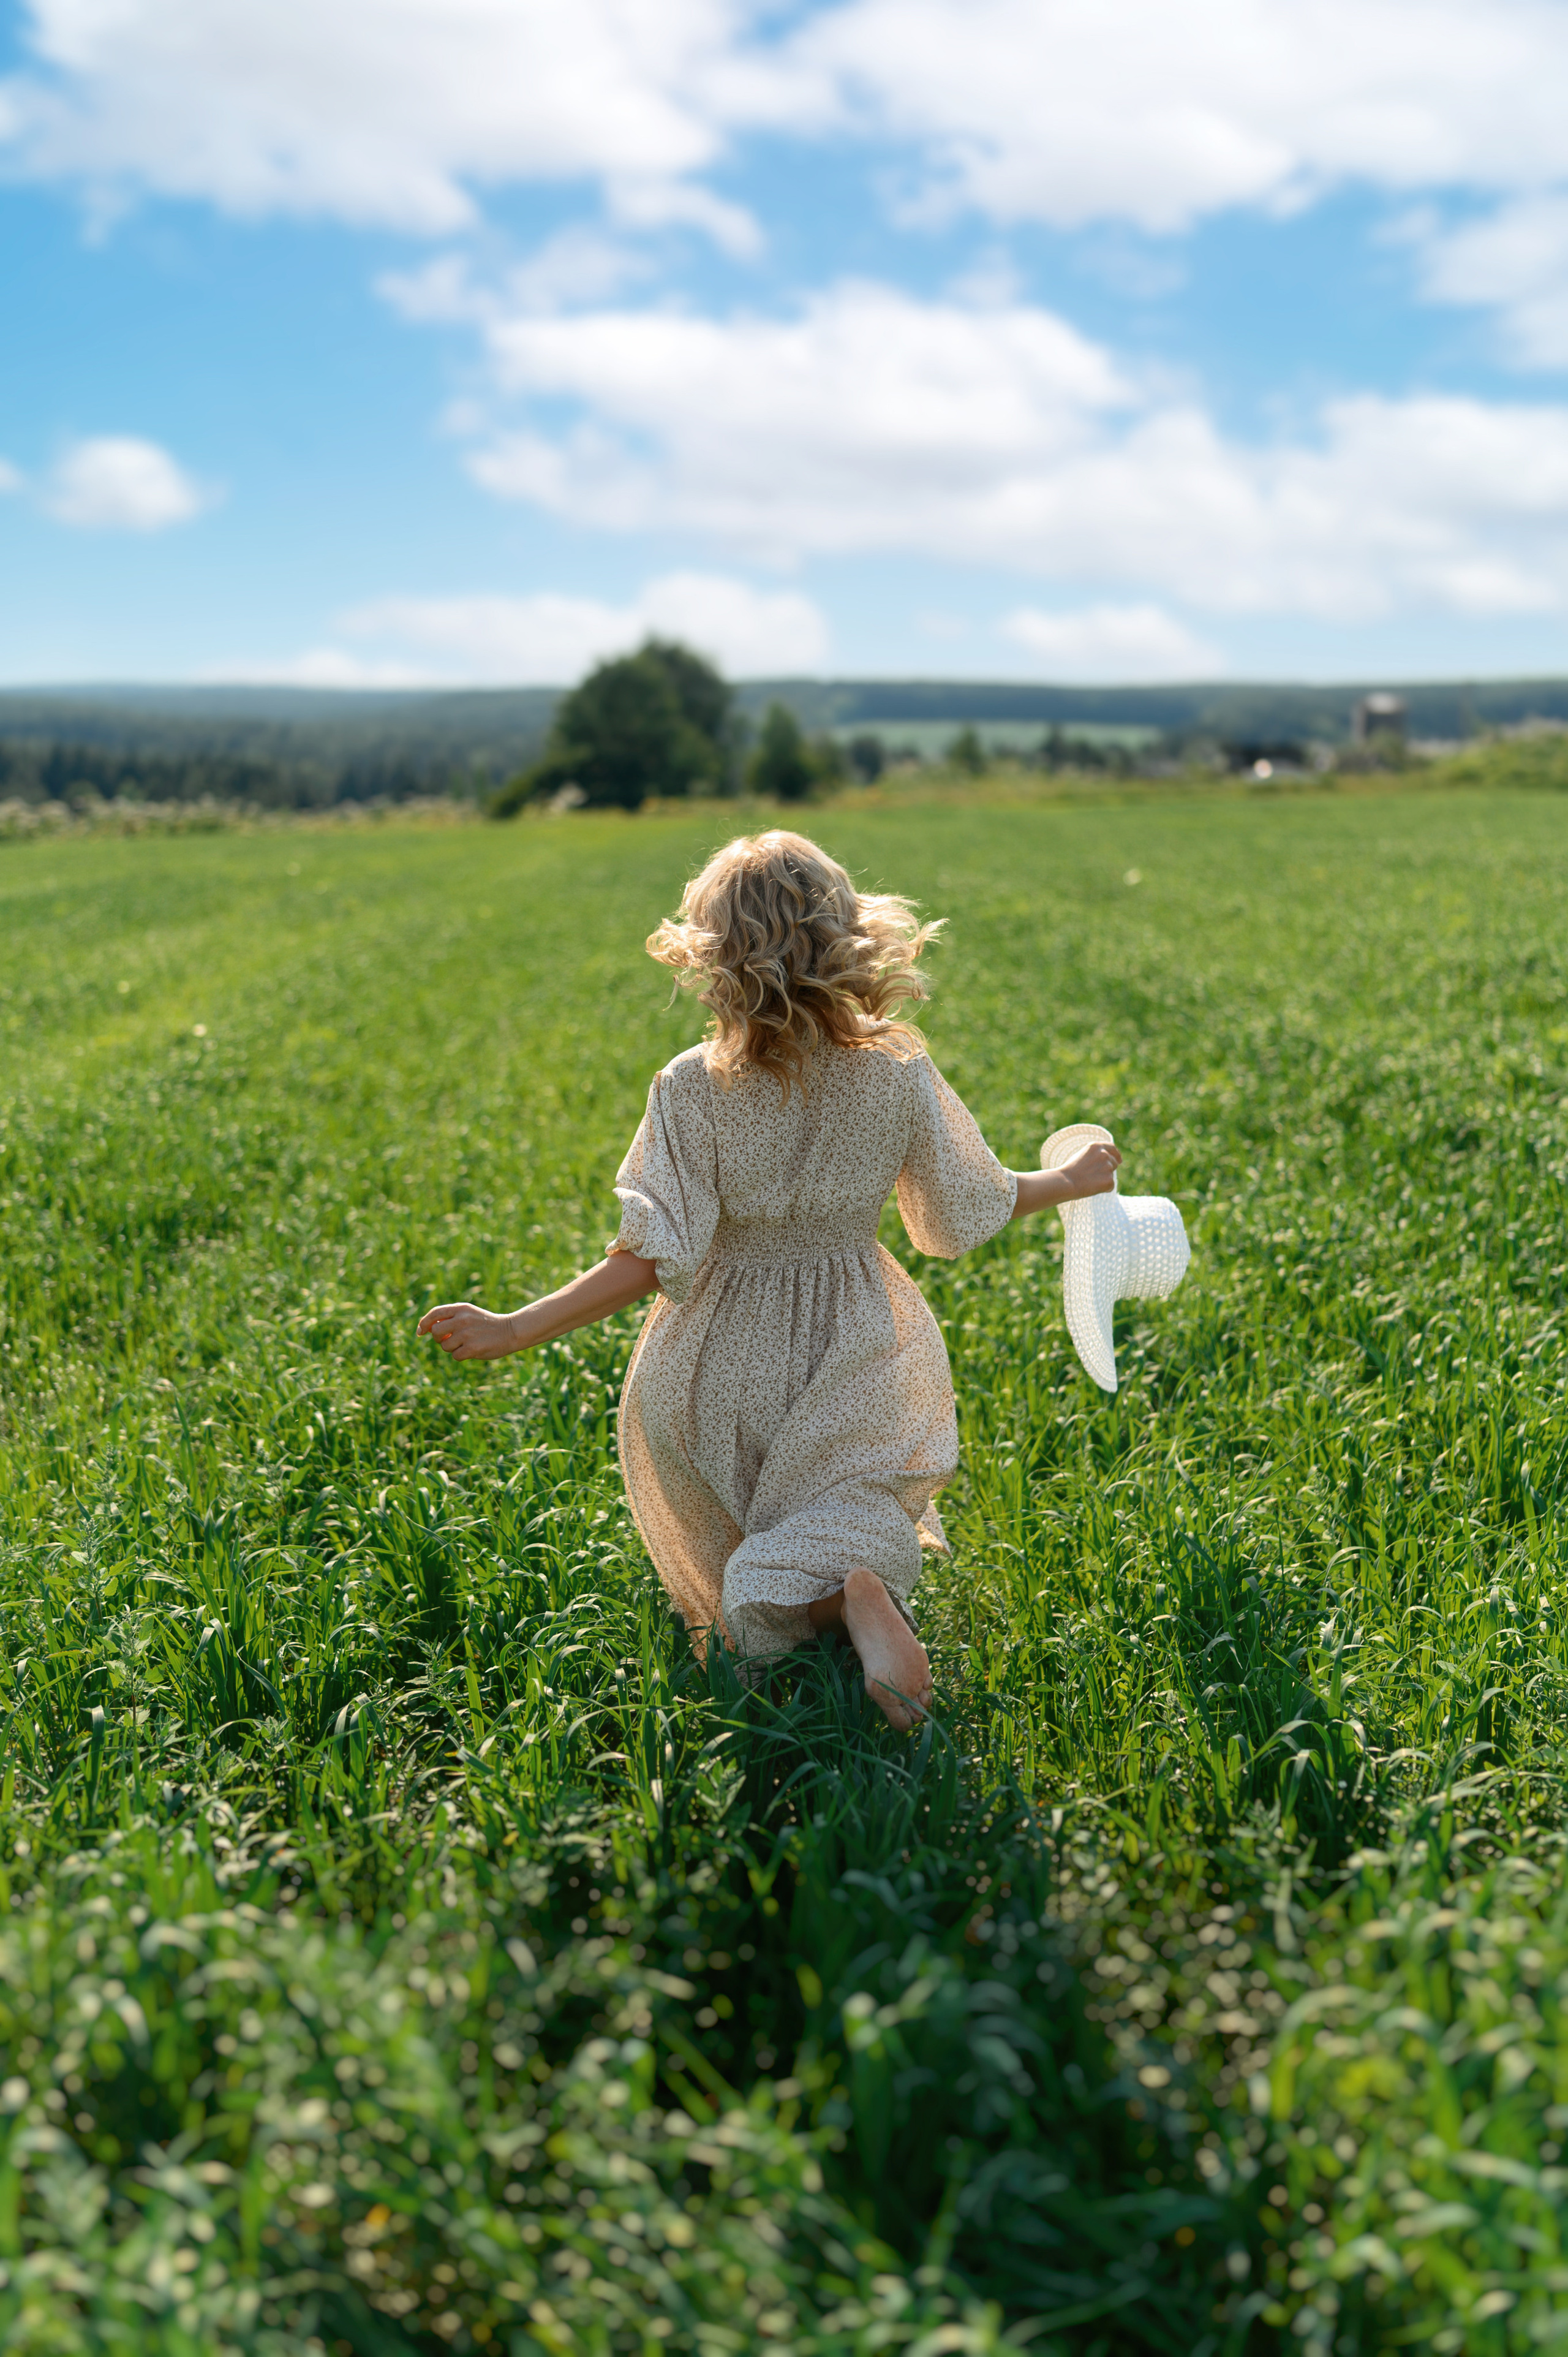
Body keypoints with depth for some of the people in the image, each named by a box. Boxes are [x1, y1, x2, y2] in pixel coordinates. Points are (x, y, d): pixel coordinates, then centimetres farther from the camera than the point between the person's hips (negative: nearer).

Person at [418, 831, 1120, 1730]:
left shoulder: (692, 1087, -17)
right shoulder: (899, 1073, -10)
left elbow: (654, 1260, -19)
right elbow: (964, 1215, 1)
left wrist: (514, 1330, -11)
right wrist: (1071, 1181, 21)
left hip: (721, 1376, 0)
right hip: (854, 1367, 1)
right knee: (854, 1505, 15)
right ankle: (857, 1578, -18)